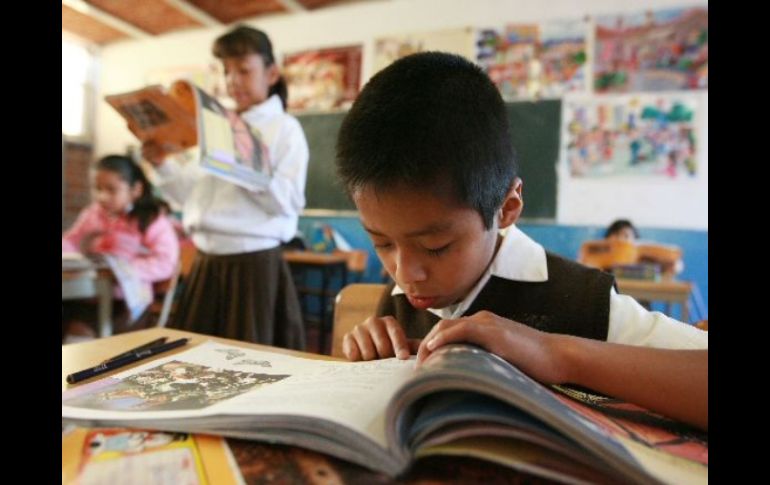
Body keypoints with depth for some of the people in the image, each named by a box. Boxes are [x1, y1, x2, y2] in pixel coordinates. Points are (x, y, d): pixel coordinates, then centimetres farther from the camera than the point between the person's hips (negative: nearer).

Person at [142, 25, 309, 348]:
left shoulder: (285, 128, -3)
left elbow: (288, 201, -14)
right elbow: (194, 196, 16)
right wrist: (162, 164, 3)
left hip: (254, 263, -6)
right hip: (207, 263, 6)